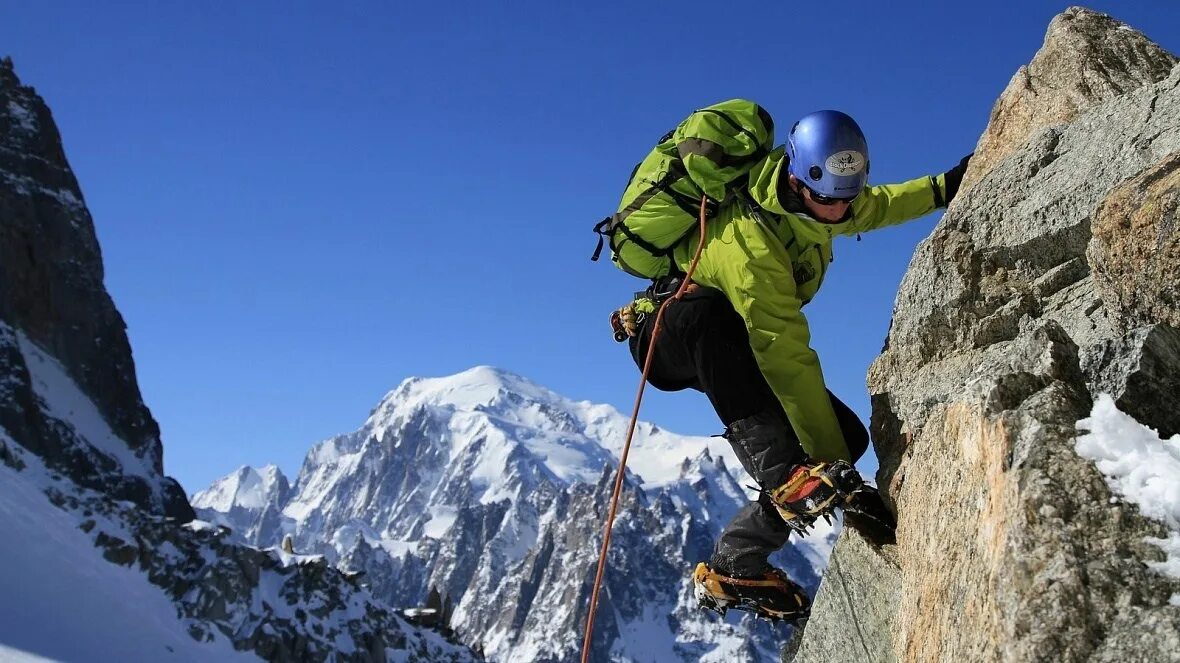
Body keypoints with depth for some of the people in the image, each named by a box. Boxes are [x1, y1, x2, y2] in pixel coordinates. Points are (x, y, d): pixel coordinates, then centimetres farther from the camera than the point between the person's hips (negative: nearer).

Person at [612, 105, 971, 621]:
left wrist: (942, 189, -2)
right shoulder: (750, 241, -35)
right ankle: (786, 475, -42)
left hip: (732, 348, 8)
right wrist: (831, 462, -37)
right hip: (673, 333, -8)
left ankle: (733, 566, -3)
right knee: (709, 310, -43)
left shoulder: (809, 195, -11)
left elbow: (871, 208, 13)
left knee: (849, 436, -7)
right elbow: (789, 360, -37)